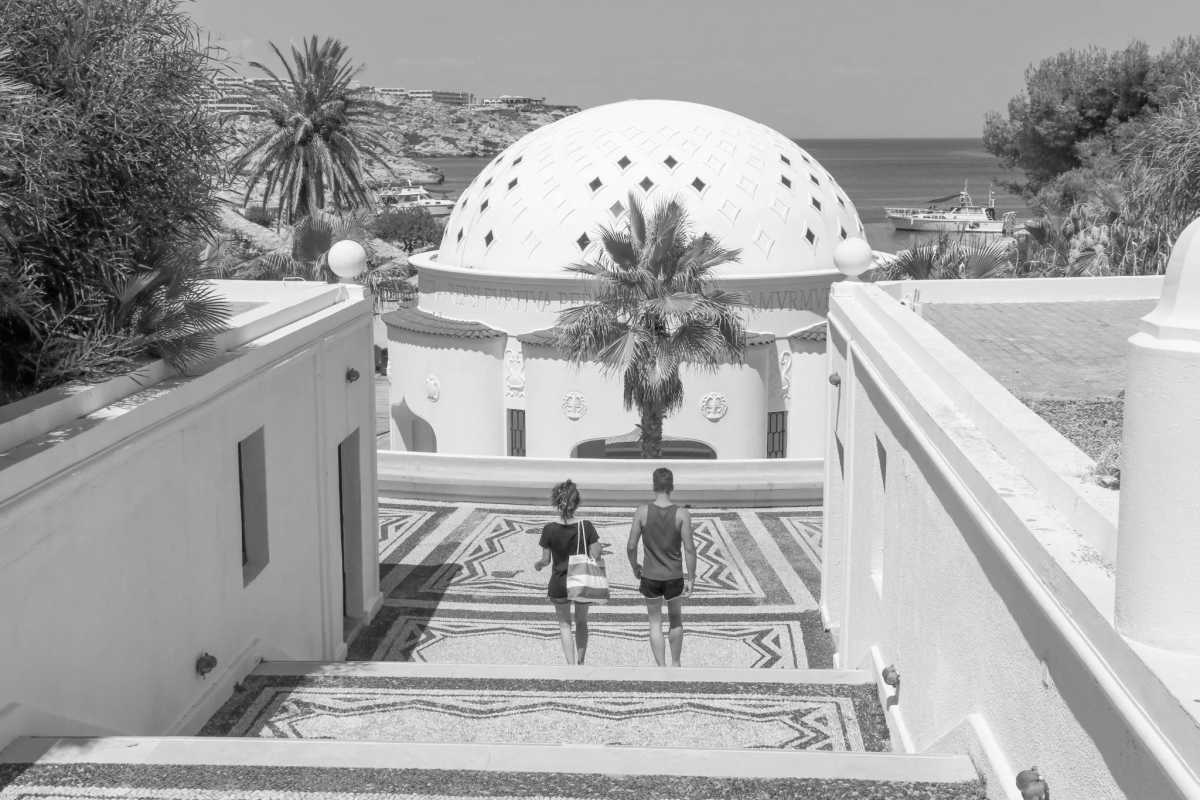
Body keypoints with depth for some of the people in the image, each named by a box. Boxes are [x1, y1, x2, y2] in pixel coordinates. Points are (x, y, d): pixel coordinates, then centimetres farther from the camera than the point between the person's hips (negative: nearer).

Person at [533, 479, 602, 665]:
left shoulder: (549, 529, -16)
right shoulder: (586, 527, -15)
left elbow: (546, 560, -8)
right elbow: (595, 557, -13)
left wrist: (537, 564, 14)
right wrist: (600, 549, 9)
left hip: (559, 585, -1)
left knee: (564, 623, 19)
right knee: (581, 622, 24)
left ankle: (571, 665, 9)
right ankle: (580, 663, 30)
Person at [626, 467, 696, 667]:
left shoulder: (642, 512, -10)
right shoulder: (682, 514, -12)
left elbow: (631, 546, -7)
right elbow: (689, 548, -13)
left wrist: (635, 567, 11)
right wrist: (690, 578, -4)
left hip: (650, 577, 0)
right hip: (674, 577, 0)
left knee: (655, 624, 14)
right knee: (675, 620, 23)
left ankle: (662, 668, 8)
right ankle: (675, 664, 32)